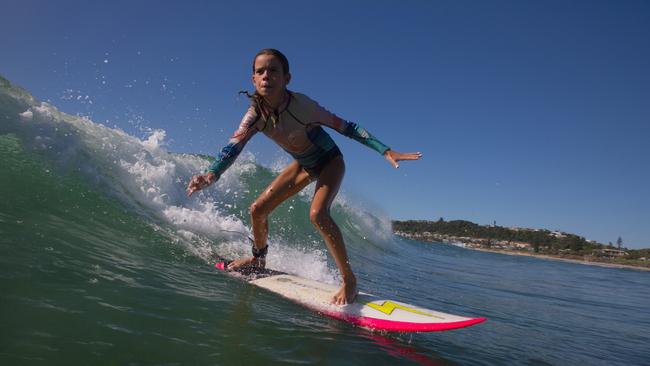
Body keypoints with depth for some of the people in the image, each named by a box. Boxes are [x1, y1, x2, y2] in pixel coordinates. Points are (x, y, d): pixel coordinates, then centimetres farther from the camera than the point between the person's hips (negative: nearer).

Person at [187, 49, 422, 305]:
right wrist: (212, 174, -53)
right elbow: (234, 146, -32)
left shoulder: (301, 105, -32)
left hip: (330, 161, -5)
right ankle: (258, 259, 32)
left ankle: (349, 280, -16)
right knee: (258, 210, 2)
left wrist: (386, 151, -32)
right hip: (303, 164, 6)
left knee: (317, 214, -31)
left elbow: (346, 127, -25)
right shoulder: (255, 114, -19)